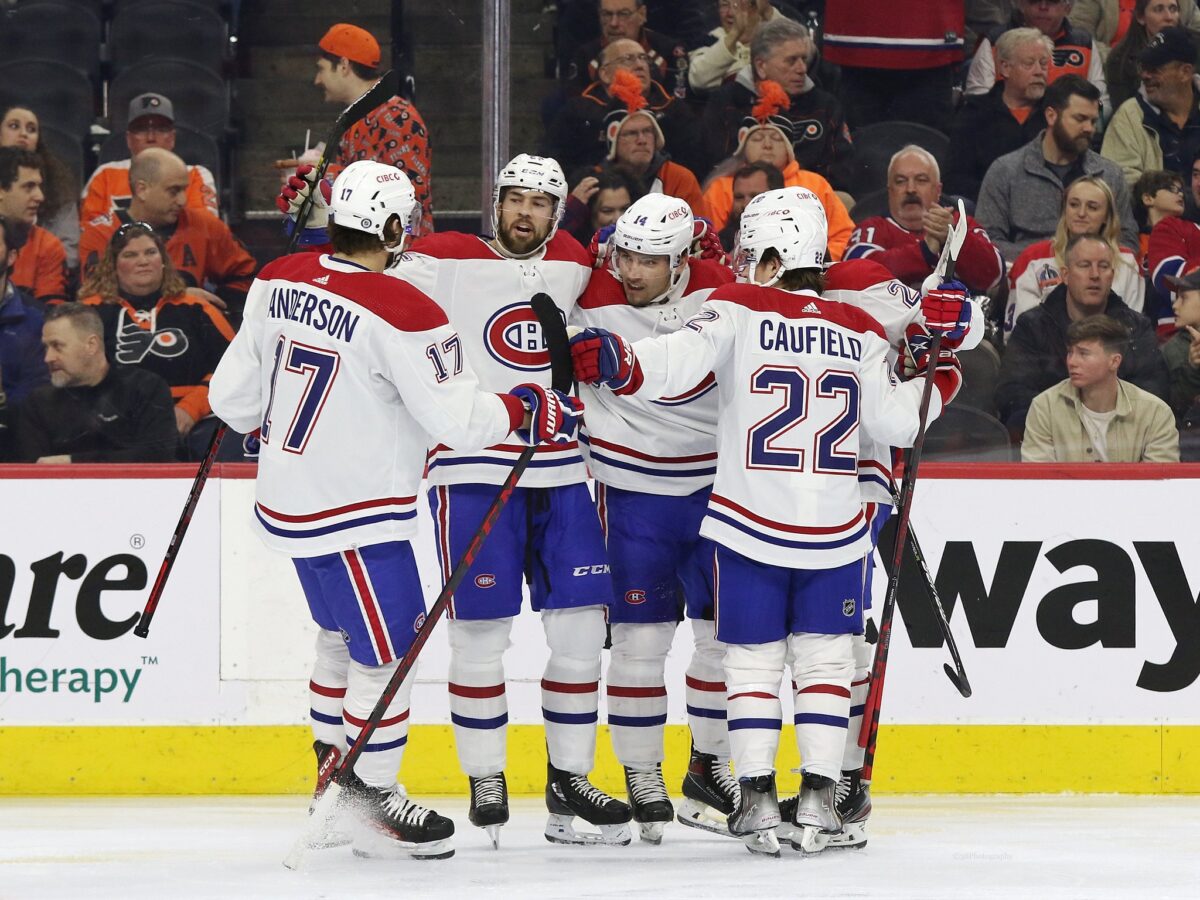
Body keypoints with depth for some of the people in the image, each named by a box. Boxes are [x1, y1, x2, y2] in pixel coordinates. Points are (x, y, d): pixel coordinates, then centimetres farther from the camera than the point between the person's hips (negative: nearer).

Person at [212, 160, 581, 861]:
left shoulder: (278, 283, -1)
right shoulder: (401, 312, -23)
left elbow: (234, 394, 7)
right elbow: (456, 417, -23)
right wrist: (524, 410, -6)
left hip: (289, 499, 8)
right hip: (355, 515, -8)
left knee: (344, 636, 25)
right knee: (387, 653, 3)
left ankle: (333, 774, 34)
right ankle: (375, 801, 10)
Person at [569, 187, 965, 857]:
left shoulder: (739, 309, -4)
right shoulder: (860, 331, 4)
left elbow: (682, 362, -20)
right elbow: (893, 422, 7)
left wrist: (613, 361, -28)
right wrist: (939, 380, 24)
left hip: (750, 524, -2)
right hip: (835, 526, 2)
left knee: (753, 659, 7)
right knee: (825, 656, 10)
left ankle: (758, 796, 1)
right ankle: (820, 796, 3)